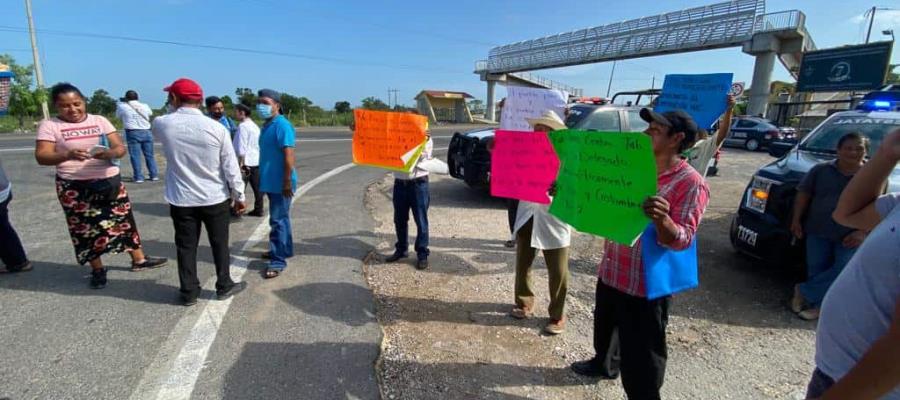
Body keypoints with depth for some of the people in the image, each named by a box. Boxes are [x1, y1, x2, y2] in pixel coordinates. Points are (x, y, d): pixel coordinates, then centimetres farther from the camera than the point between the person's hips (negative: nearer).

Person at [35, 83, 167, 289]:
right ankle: (97, 269, 23)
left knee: (123, 219, 8)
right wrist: (68, 155, -31)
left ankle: (139, 260, 22)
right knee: (86, 228, 8)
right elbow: (41, 156, -11)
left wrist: (109, 153, -27)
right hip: (74, 187, -2)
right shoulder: (49, 125, -3)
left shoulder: (100, 121, 3)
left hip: (109, 180, 2)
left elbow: (120, 147, -3)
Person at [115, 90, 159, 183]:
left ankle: (139, 177, -1)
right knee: (149, 155, 9)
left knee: (135, 156, 0)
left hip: (133, 133, -3)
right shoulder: (145, 106, 5)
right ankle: (154, 175, 9)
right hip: (146, 132, 3)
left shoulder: (122, 106, -1)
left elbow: (118, 116, 16)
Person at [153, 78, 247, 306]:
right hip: (215, 198, -1)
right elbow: (231, 167, -8)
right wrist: (239, 195, 1)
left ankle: (189, 292, 23)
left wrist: (175, 111, 20)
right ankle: (224, 286, 25)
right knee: (219, 244, 13)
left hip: (181, 200, 1)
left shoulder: (162, 124, -8)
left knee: (186, 246, 13)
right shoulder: (216, 128, -12)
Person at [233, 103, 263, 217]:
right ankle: (258, 210, 12)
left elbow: (242, 147, -16)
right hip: (257, 160, 8)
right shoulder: (254, 125, 17)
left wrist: (241, 163, -17)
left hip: (247, 161, -8)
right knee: (257, 186, 8)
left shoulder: (243, 126, -10)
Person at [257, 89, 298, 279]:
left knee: (277, 220, -6)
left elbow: (288, 154, -23)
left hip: (280, 183, -10)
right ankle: (284, 250, 33)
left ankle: (278, 261, 1)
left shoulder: (282, 125, -16)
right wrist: (265, 179, 23)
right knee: (281, 217, 19)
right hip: (271, 182, 10)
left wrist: (287, 182, -25)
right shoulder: (267, 125, 14)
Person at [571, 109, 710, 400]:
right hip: (610, 273, 8)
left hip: (646, 286, -7)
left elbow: (682, 239, -23)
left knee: (640, 359, 3)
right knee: (604, 327, 29)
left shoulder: (691, 184, -16)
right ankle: (604, 364, 56)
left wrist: (662, 220, -45)